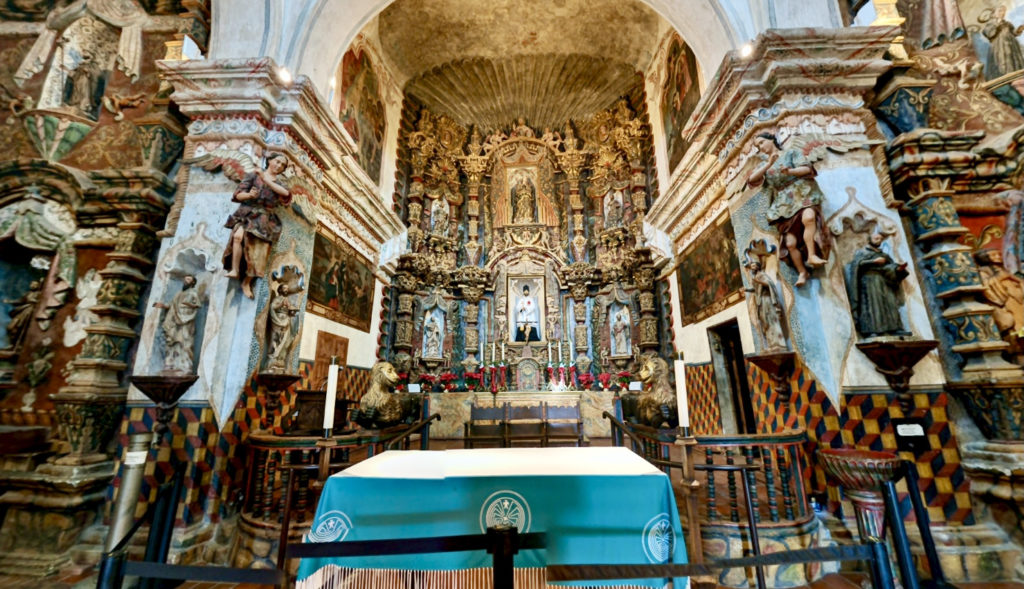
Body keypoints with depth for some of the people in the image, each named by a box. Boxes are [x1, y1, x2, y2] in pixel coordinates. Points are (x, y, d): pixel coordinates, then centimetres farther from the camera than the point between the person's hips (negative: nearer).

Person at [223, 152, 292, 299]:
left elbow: (286, 193, -7)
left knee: (258, 252, -10)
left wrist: (267, 180, -9)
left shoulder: (279, 184, 18)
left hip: (264, 220, 2)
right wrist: (249, 195, -17)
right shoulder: (253, 176, 12)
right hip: (247, 214, -1)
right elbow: (238, 195, 4)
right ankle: (235, 270, -27)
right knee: (239, 236, -32)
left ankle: (247, 282, 1)